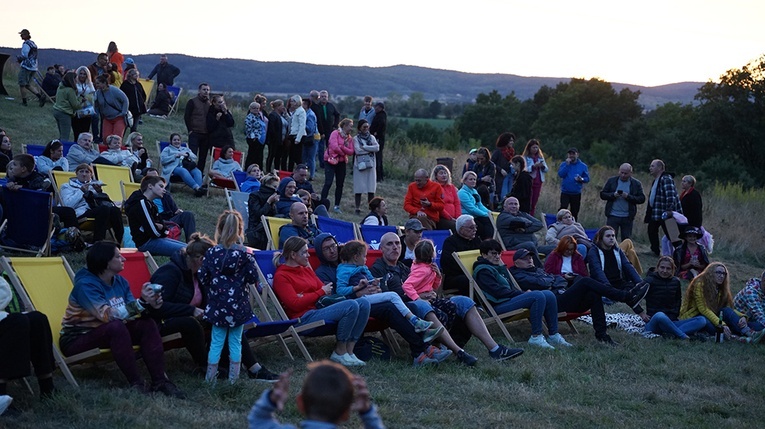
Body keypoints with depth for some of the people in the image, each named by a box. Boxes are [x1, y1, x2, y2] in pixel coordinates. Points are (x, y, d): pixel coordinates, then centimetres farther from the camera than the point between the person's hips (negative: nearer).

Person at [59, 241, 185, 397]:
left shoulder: (120, 281, 2)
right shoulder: (86, 285, -22)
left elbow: (130, 312, -2)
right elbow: (108, 315, -34)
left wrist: (148, 304, -23)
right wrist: (141, 302, -39)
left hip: (110, 332, 7)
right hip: (77, 339, -7)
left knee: (147, 324, -14)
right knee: (116, 326, -35)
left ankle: (159, 381, -21)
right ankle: (136, 384, -31)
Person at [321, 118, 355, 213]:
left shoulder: (350, 138, 10)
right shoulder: (335, 133, -9)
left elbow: (351, 151, 1)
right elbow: (334, 146, -20)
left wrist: (342, 147, -16)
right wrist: (344, 153, -6)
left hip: (342, 162, 6)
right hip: (331, 160, -6)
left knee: (340, 184, 7)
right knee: (328, 183, -12)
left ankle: (337, 206, 14)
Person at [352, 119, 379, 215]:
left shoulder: (372, 137, 11)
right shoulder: (356, 138, 2)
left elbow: (377, 148, -4)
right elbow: (357, 151, -11)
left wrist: (364, 147, -8)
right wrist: (370, 149, -5)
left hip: (371, 164, 2)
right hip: (359, 164, -2)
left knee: (371, 188, -2)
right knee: (359, 188, -3)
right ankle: (358, 208, 5)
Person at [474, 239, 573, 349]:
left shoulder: (497, 267, 26)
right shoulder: (482, 271, -5)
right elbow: (498, 292, -16)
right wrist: (522, 294, -11)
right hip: (498, 306, -10)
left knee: (549, 295, -8)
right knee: (538, 296, -28)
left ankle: (553, 335, -9)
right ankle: (536, 337, -28)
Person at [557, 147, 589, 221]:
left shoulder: (583, 166, 4)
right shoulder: (564, 164, 4)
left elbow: (587, 178, 3)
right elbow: (560, 174, -12)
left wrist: (581, 179, -19)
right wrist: (567, 164, -15)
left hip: (576, 194, 1)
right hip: (565, 192, -1)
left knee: (574, 212, 7)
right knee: (563, 208, -20)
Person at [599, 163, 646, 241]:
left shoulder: (636, 184, 3)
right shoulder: (611, 181, 5)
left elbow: (642, 199, -3)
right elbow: (602, 194, 4)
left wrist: (628, 196, -16)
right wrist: (613, 195, -15)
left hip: (627, 217, 0)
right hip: (613, 216, 0)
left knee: (626, 240, 7)